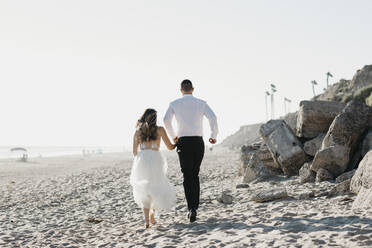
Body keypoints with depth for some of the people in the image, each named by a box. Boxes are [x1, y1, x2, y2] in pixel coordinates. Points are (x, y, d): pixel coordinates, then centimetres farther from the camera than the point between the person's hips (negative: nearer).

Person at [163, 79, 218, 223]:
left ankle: (191, 208, -14)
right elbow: (213, 117, -9)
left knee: (187, 176, -1)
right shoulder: (201, 103, 6)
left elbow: (166, 120, -10)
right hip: (198, 141, 1)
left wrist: (173, 136, 5)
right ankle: (195, 206, 14)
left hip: (183, 142, -1)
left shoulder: (175, 104, 5)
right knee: (195, 175, 15)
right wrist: (214, 135, 3)